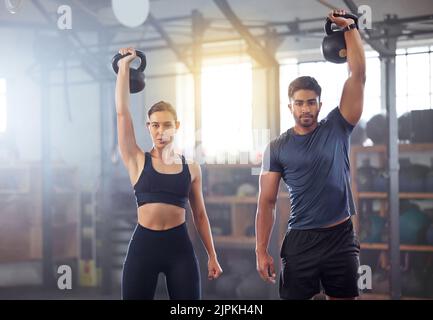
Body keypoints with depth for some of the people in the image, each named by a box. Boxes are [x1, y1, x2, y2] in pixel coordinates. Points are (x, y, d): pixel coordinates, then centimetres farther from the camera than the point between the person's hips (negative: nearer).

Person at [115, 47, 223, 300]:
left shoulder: (191, 169, 8)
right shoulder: (138, 161, 3)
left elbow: (200, 214, 14)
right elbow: (122, 112, -3)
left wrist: (212, 255, 11)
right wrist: (125, 66, -1)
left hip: (179, 246, 1)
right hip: (144, 245, -1)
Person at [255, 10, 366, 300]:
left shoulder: (337, 129, 2)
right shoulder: (277, 148, 1)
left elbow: (358, 75, -3)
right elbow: (267, 202, 0)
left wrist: (349, 27, -2)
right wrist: (261, 251, -7)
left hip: (341, 238, 1)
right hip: (301, 241, 0)